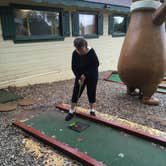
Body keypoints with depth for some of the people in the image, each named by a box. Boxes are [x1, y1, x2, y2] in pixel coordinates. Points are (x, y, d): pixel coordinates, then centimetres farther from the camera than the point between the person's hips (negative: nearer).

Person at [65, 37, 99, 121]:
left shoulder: (91, 52, -21)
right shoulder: (75, 53, -13)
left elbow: (96, 65, -18)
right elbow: (74, 67, -7)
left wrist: (85, 74, -21)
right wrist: (78, 78, -16)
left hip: (92, 76, -2)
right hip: (80, 76, 2)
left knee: (91, 93, 8)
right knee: (76, 93, 3)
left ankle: (91, 109, 29)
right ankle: (72, 111, 16)